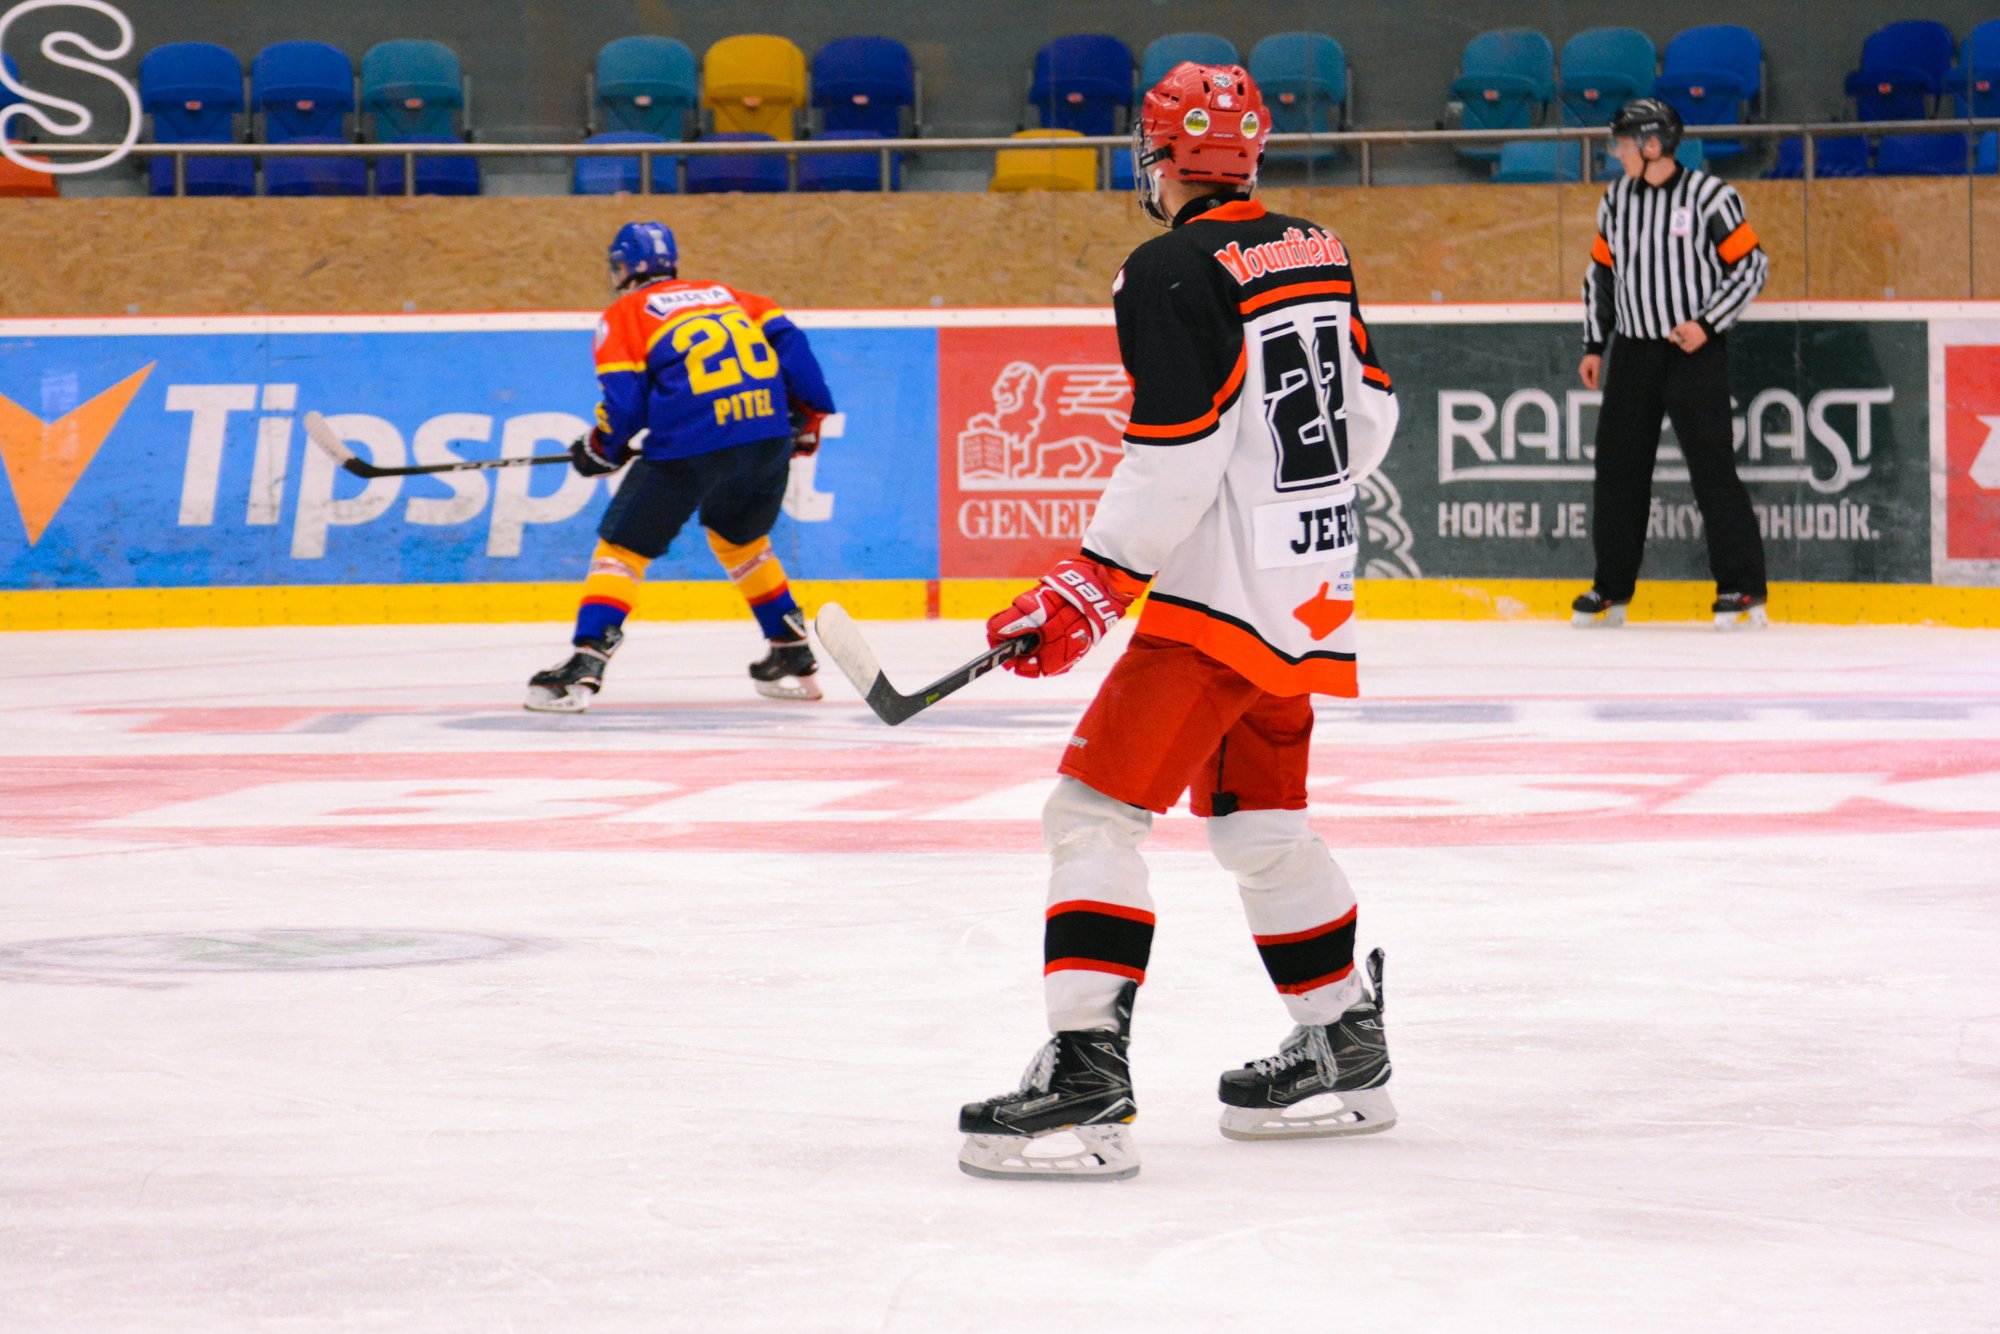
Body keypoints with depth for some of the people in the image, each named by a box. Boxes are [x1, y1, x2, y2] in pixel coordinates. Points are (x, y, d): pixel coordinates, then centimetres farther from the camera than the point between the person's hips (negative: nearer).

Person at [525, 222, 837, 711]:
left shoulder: (623, 316, 10)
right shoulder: (725, 295, 24)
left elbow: (624, 401, 1)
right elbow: (785, 337, 13)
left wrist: (600, 451, 17)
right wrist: (809, 413, 18)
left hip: (689, 446, -5)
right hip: (769, 437, 5)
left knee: (623, 545, 6)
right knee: (740, 540, 29)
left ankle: (586, 662, -9)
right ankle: (794, 659, 30)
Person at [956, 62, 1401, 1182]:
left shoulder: (1174, 273, -15)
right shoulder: (1316, 251, 11)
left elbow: (1176, 459, -21)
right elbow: (1369, 415, 19)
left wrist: (1093, 588, -16)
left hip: (1225, 588, -9)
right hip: (1316, 585, 9)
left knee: (1096, 811, -11)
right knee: (1257, 818, 23)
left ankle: (1087, 1079, -20)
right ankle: (1347, 1055, 31)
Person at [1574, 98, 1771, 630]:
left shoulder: (1710, 196, -9)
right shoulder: (1617, 200, 9)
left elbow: (1752, 266, -6)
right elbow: (1601, 273, 18)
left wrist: (1707, 324, -14)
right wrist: (1593, 345, 14)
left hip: (1695, 350, -6)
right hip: (1632, 351, 6)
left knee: (1711, 465, -9)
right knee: (1617, 466, 7)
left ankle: (1744, 589, -3)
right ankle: (1611, 590, 18)